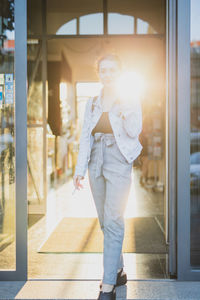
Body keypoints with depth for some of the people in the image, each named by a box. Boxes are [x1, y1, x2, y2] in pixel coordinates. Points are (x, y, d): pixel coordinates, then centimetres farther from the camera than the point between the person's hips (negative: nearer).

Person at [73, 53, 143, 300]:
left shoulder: (130, 100, 1)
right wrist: (80, 169, 4)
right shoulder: (92, 103, 11)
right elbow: (85, 137, 10)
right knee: (105, 222, 10)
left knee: (113, 221, -12)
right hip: (96, 163, 5)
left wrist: (124, 110, -21)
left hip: (119, 162, -5)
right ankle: (119, 271, 25)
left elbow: (134, 132, -11)